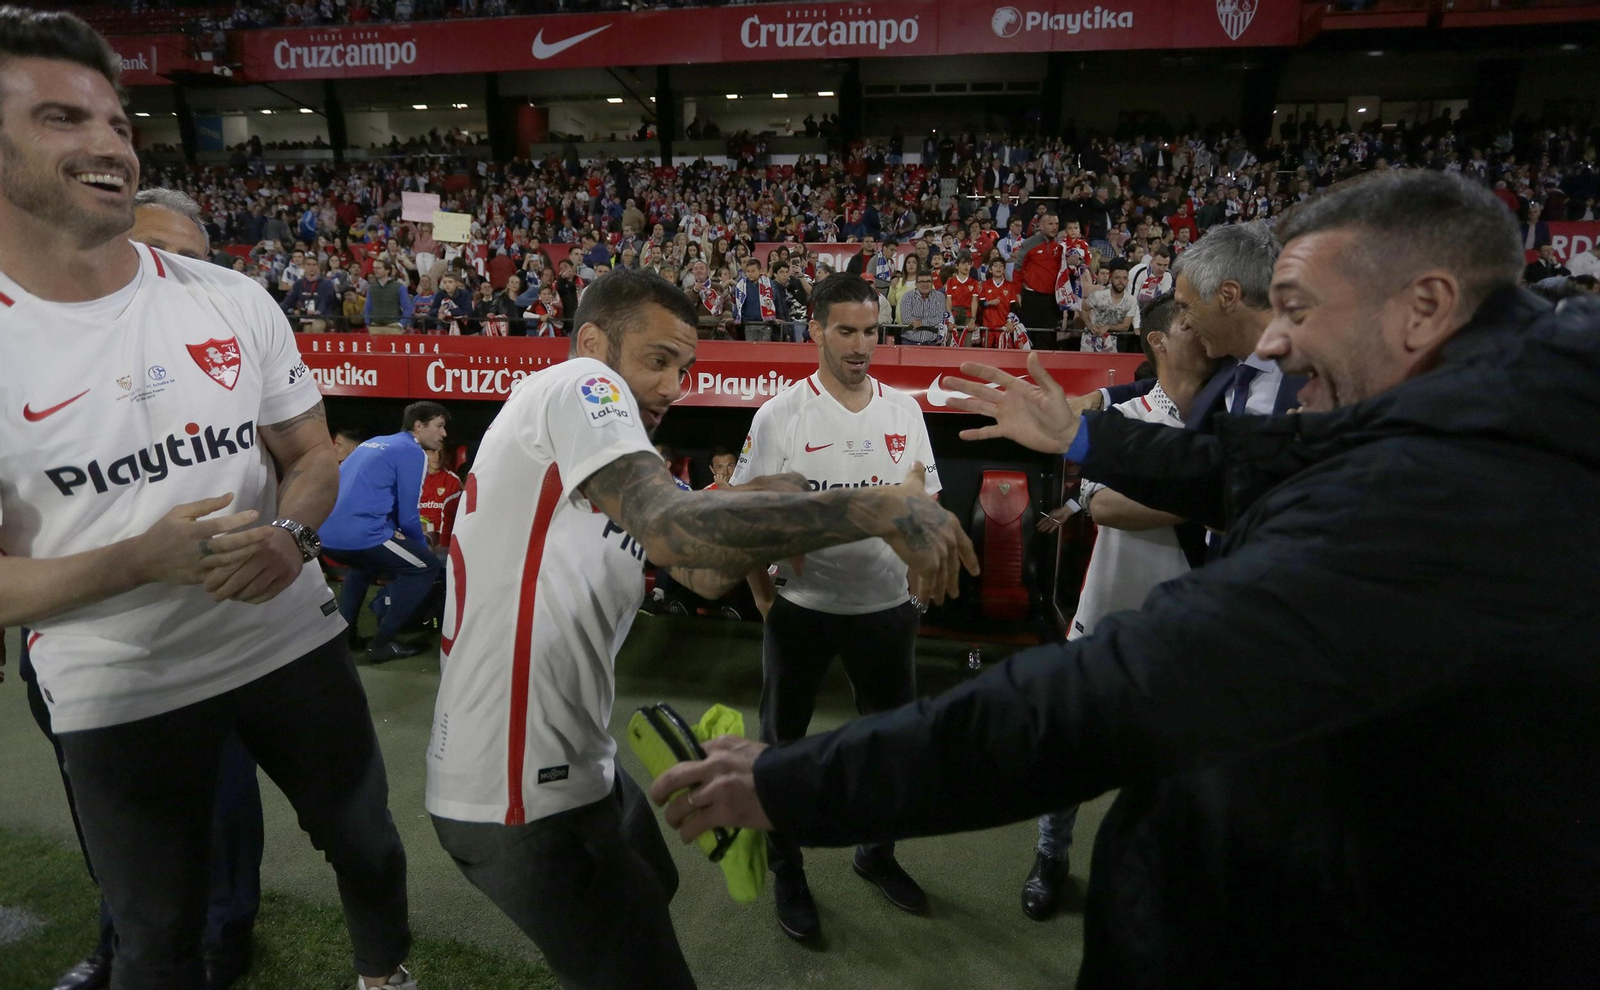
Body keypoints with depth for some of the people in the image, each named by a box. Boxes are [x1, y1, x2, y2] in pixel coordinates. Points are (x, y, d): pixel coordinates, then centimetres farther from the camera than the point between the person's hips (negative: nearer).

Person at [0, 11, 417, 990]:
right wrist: (143, 559, -26)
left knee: (366, 842, 21)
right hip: (120, 694, -2)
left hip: (293, 641, 3)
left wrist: (291, 536, -18)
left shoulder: (233, 299, -3)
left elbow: (312, 455, 4)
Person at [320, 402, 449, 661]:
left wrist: (409, 539, 30)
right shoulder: (412, 452, -2)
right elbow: (408, 516, -5)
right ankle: (382, 643, 6)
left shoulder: (373, 443, 24)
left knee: (364, 562, 38)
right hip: (360, 534, -9)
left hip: (326, 533, 9)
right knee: (427, 566, 7)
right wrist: (422, 544, 16)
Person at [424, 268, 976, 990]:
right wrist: (880, 509, -32)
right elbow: (674, 529, -32)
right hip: (521, 799, -10)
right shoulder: (574, 383, -15)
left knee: (653, 888, 31)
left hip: (579, 763, 10)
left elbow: (706, 575, 7)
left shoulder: (616, 470, 14)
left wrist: (778, 519, -8)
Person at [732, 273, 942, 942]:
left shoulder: (904, 410, 2)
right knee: (784, 743, 11)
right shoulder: (778, 416, -9)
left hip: (887, 605, 3)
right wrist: (761, 592, -7)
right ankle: (786, 871, 34)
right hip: (801, 606, -3)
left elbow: (928, 505, 9)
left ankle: (877, 853, 43)